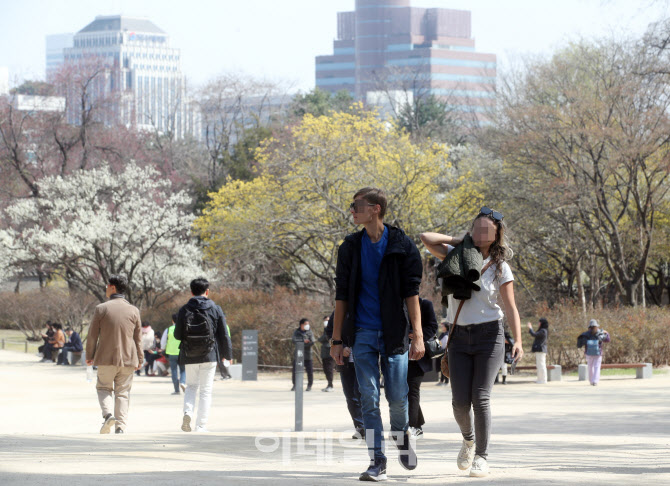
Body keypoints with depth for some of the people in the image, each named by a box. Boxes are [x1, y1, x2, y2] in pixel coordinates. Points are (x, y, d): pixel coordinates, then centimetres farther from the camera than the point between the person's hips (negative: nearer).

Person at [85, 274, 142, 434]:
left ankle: (107, 414, -11)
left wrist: (89, 356, 9)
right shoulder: (133, 310, 1)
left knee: (104, 387, 14)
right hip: (128, 359, 2)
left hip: (106, 357, -2)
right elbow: (138, 338, 6)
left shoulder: (101, 309, -7)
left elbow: (92, 335, -2)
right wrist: (139, 359, 16)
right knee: (123, 392, 9)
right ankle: (121, 426, 1)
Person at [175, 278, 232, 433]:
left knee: (191, 386, 19)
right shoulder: (215, 309, -4)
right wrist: (226, 354, 12)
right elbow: (224, 334, -1)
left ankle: (188, 411, -8)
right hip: (209, 356, -1)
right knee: (206, 391, 6)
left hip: (189, 356, 1)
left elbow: (177, 335, -2)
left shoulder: (184, 310, -3)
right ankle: (201, 426, 2)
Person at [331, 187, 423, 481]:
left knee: (397, 396, -1)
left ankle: (401, 434, 31)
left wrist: (418, 335, -10)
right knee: (368, 398, -4)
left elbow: (411, 292, -3)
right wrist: (337, 340, 5)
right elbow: (342, 295, 8)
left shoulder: (401, 245, -1)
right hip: (362, 333, 2)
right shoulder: (351, 247, 6)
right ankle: (377, 461, 0)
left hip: (394, 333, -2)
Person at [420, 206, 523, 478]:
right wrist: (460, 241, 4)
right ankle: (469, 440, 25)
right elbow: (427, 239, -3)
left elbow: (510, 308, -6)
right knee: (460, 401, -5)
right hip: (460, 337, 2)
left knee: (480, 398, -12)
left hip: (489, 335, -2)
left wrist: (518, 341, -17)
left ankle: (481, 457, -2)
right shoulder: (457, 255, 6)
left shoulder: (500, 268, 0)